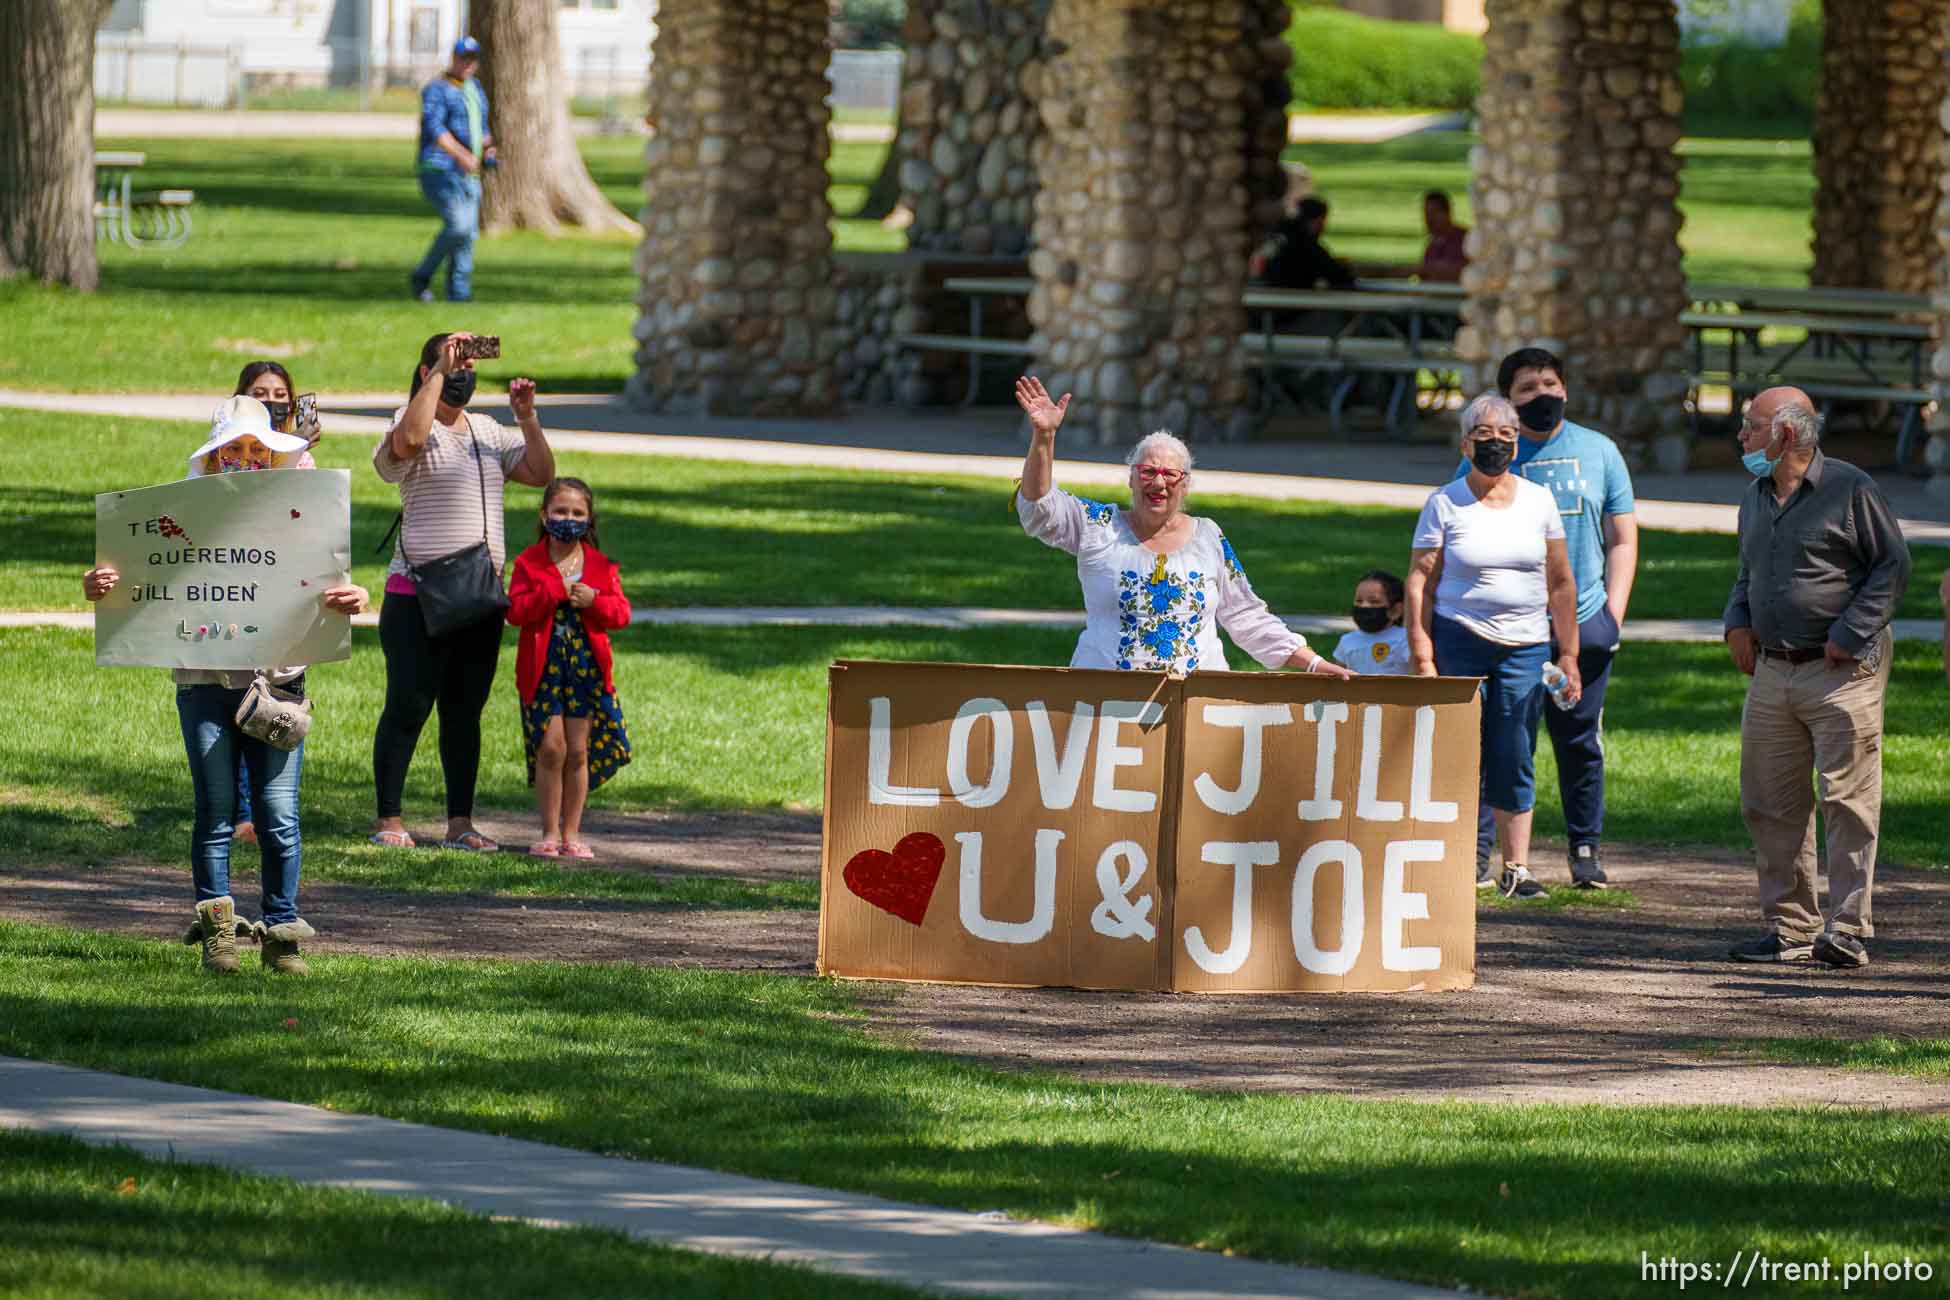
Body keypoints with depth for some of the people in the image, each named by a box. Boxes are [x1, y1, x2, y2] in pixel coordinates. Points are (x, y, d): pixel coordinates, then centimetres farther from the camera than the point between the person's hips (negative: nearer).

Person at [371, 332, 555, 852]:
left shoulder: (487, 432, 17)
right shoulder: (415, 424, -3)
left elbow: (541, 473, 12)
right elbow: (410, 438, -28)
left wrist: (526, 416, -1)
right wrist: (440, 370, -22)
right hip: (418, 594, -6)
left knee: (465, 711, 7)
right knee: (408, 707, -3)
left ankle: (460, 823, 11)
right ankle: (389, 822, 2)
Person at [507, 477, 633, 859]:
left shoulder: (601, 566, 8)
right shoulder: (529, 563, 2)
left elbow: (621, 612, 3)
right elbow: (515, 609, -9)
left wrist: (593, 602, -16)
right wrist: (553, 592, -20)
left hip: (587, 667, 2)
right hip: (543, 667, -2)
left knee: (578, 752, 3)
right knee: (550, 748, -6)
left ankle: (571, 833, 11)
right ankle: (550, 832, 3)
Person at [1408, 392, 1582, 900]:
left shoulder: (1538, 500, 9)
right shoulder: (1445, 504, 2)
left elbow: (1560, 583, 12)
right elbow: (1420, 581, 0)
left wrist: (1568, 654, 7)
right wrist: (1422, 657, -8)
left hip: (1525, 647, 2)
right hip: (1459, 642, -2)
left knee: (1515, 760, 0)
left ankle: (1516, 867, 3)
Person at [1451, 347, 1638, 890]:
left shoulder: (1599, 452, 10)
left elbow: (1622, 539, 13)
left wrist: (1613, 613, 2)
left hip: (1583, 623, 2)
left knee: (1580, 742, 6)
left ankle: (1586, 848, 15)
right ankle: (1475, 848, -1)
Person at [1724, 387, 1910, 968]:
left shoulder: (1849, 489, -7)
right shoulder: (1755, 500, 15)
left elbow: (1893, 565, -6)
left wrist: (1848, 636, -11)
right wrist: (1738, 621, 9)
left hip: (1841, 673, -7)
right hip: (1772, 672, 7)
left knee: (1847, 801, -7)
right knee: (1769, 805, 6)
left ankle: (1848, 930, -5)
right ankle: (1790, 927, 14)